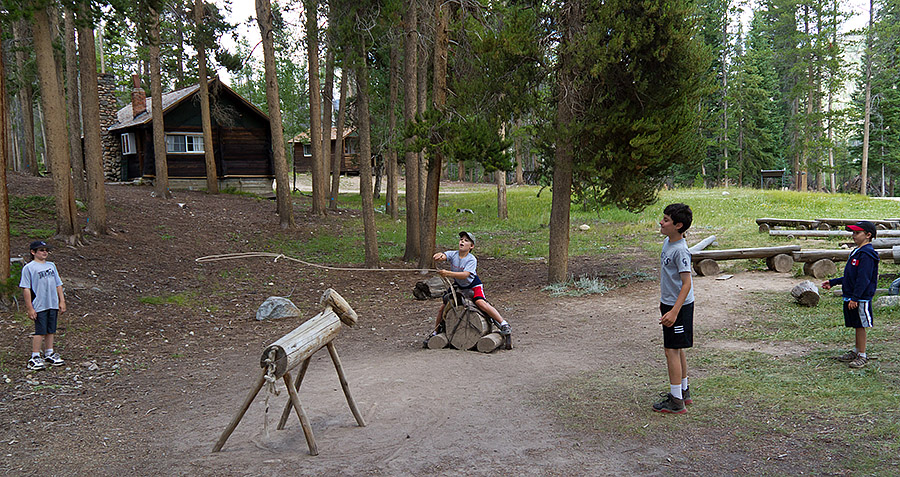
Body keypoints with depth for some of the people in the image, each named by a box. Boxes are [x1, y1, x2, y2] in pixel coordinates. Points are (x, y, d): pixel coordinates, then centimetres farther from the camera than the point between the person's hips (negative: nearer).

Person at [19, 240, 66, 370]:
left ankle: (49, 355, 23)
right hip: (39, 306, -6)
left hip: (53, 305, 6)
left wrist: (62, 301, 13)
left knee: (51, 330, 12)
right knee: (40, 331, -5)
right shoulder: (28, 268, -5)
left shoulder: (51, 265, 14)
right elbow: (26, 288, -8)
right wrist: (29, 308, -12)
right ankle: (35, 358, 3)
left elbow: (58, 285, 18)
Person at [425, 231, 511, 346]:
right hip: (459, 286, 5)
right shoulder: (453, 254, -11)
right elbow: (443, 256, -30)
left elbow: (465, 275, -37)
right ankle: (435, 332, 22)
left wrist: (448, 273, -48)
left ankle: (503, 324, -22)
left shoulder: (471, 259, -23)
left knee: (480, 302, -31)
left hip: (473, 286, -5)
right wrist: (439, 255, -55)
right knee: (443, 307, 1)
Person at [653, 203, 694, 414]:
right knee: (677, 349, 18)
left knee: (671, 349, -5)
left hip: (679, 306, -10)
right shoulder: (667, 242, 8)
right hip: (670, 303, 10)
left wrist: (674, 311, -27)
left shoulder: (680, 250, -22)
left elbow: (687, 283, -24)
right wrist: (664, 301, 25)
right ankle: (683, 392, 31)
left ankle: (676, 401, 2)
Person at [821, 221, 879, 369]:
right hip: (852, 297, 9)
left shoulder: (866, 254, -16)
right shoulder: (857, 252, 15)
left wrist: (855, 298, -23)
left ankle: (862, 356, 7)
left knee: (860, 326, -2)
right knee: (857, 325, 17)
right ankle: (856, 352, 26)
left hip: (861, 298, -9)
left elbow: (863, 279, -21)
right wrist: (832, 282, 24)